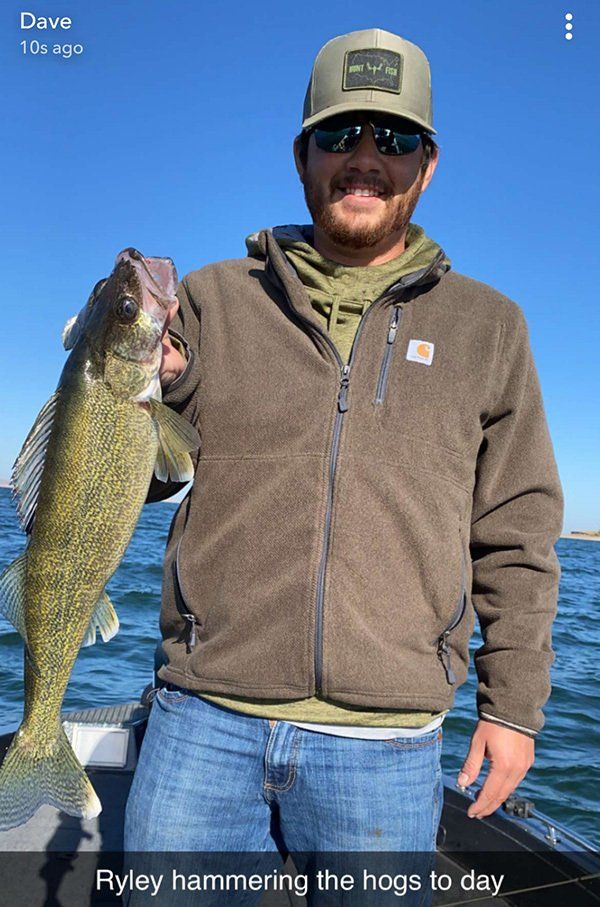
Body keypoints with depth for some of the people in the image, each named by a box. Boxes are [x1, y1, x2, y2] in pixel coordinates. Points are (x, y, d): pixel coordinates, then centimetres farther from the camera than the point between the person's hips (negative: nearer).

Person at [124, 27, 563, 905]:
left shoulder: (486, 324, 7)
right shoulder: (215, 296, 6)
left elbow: (515, 534, 9)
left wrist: (513, 700, 7)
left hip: (385, 747, 0)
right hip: (204, 720, 1)